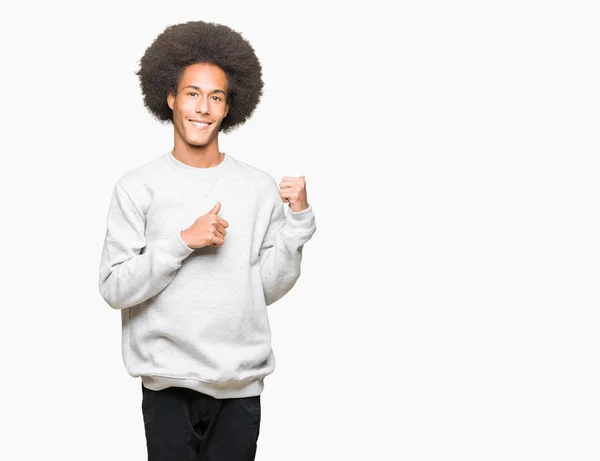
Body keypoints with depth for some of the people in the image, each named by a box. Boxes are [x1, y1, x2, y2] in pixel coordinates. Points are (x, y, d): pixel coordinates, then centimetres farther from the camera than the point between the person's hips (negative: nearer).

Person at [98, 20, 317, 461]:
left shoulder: (260, 187, 2)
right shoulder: (137, 187, -4)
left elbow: (268, 288, 2)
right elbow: (115, 289, -8)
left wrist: (297, 220, -8)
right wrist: (183, 242, -17)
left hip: (241, 383, 2)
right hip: (168, 383, -2)